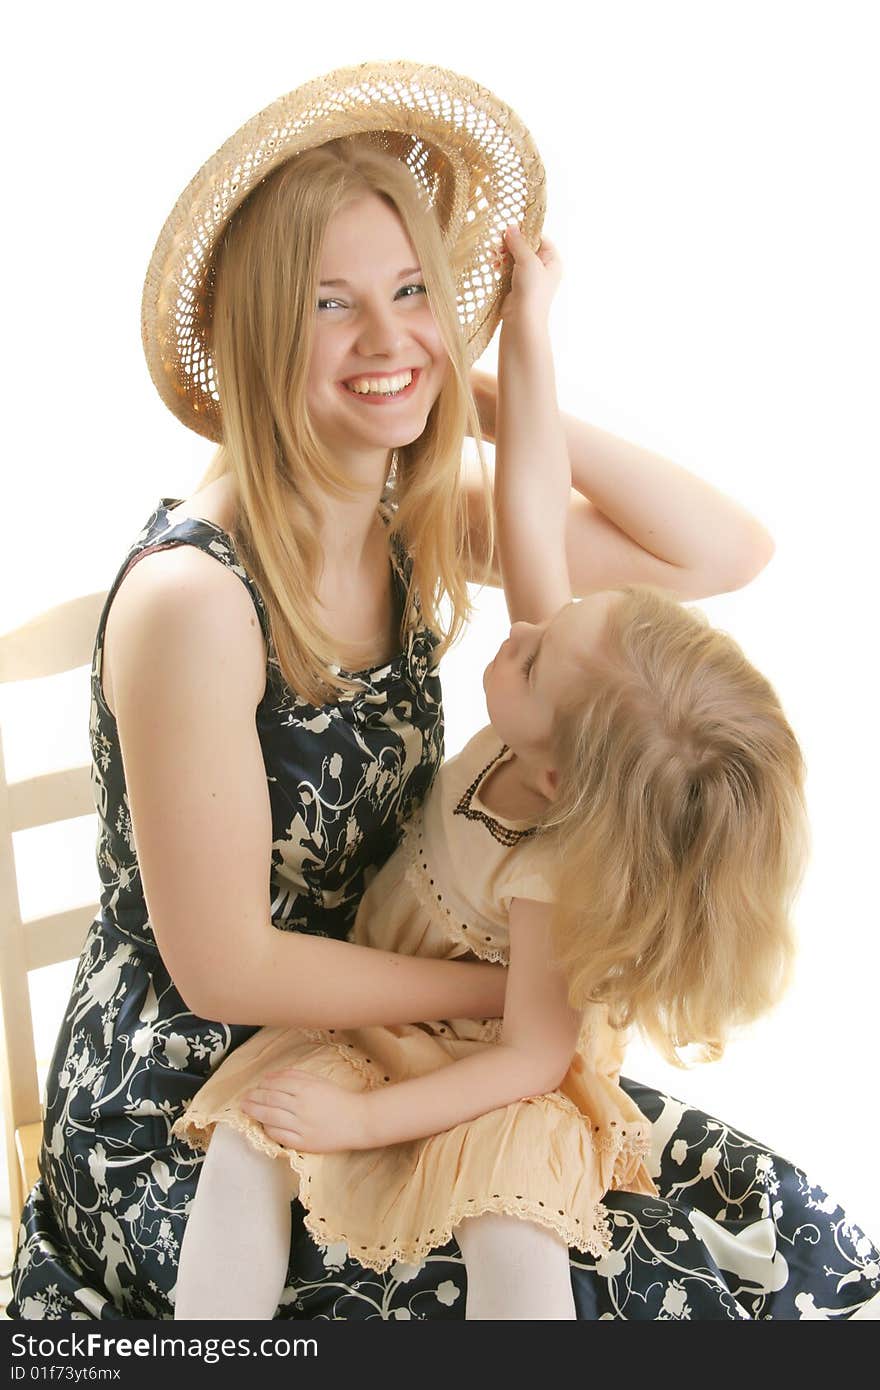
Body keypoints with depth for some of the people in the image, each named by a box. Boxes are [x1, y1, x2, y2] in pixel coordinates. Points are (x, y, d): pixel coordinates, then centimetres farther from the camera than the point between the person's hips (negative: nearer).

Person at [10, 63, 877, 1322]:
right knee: (627, 1294, -17)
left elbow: (731, 553, -3)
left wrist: (503, 406, -11)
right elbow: (223, 968, -21)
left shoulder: (425, 526, -2)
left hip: (365, 1068, 7)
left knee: (764, 1211, 2)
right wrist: (517, 989, -13)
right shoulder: (190, 594, -24)